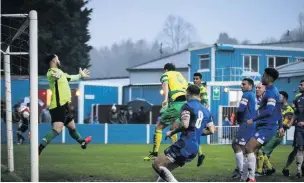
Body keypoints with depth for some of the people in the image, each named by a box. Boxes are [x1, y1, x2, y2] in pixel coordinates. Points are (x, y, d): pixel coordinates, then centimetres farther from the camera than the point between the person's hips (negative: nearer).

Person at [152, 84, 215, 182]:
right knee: (165, 170, 19)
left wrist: (172, 132, -2)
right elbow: (211, 130, 18)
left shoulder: (187, 106, -6)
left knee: (157, 164, -7)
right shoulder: (206, 111, 16)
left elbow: (185, 125, -18)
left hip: (184, 145, -9)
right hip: (194, 150, 9)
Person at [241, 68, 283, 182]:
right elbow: (278, 111, 25)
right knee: (250, 150, 7)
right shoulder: (272, 91, 18)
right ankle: (244, 179, 9)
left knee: (249, 148, -20)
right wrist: (280, 126, 29)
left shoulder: (271, 92, -13)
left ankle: (251, 179, -19)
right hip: (264, 126, 10)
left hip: (267, 127, -10)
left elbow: (269, 111, -24)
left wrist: (253, 120, -21)